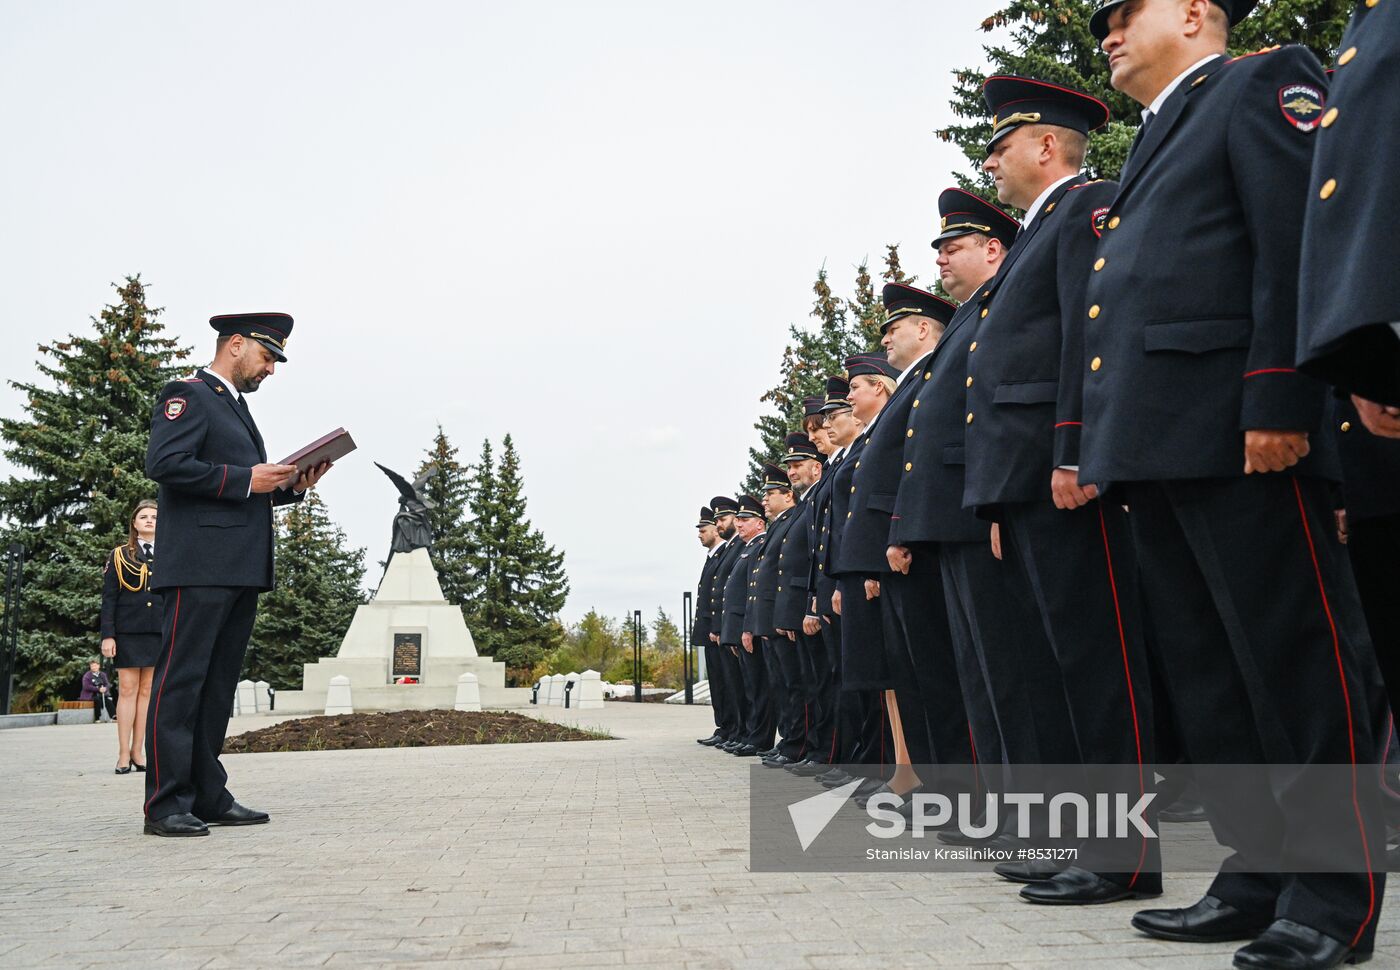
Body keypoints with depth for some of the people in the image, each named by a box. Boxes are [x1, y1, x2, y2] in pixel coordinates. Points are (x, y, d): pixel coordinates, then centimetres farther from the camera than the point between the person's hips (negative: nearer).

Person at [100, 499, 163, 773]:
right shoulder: (120, 556, 7)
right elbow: (109, 598, 2)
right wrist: (107, 635, -6)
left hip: (159, 631, 2)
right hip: (128, 631, -2)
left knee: (147, 690, 3)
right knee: (127, 689, -2)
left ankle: (138, 751, 7)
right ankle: (124, 754, 1)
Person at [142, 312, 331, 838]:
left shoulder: (236, 408, 26)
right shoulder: (187, 395, -1)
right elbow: (164, 463, -16)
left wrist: (291, 485, 11)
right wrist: (246, 479, -15)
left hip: (240, 572, 9)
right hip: (200, 566, -9)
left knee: (218, 686, 9)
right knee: (180, 682, -8)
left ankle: (209, 798, 14)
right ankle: (166, 804, -5)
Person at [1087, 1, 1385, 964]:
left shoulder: (1264, 83, 3)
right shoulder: (1159, 139, 28)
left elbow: (1297, 245, -11)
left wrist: (1278, 403, -21)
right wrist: (1094, 448, 17)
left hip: (1238, 434, -9)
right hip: (1157, 443, 9)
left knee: (1295, 659, -4)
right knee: (1205, 672, 9)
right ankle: (1258, 876, 17)